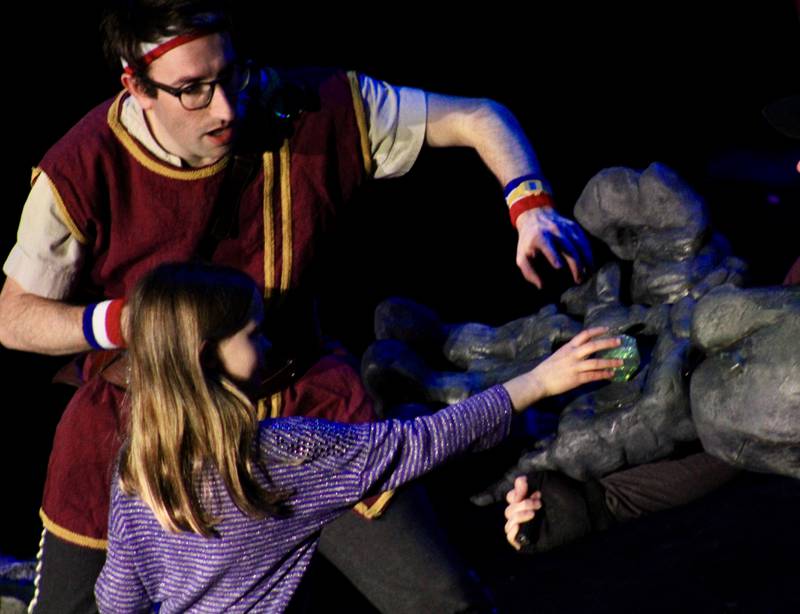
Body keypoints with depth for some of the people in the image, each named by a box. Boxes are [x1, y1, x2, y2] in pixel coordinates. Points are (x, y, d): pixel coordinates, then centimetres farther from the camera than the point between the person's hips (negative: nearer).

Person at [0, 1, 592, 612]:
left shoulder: (307, 113, -19)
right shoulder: (82, 172, -20)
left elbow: (478, 118, -10)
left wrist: (532, 207, -29)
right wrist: (126, 322, -25)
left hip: (296, 396, 1)